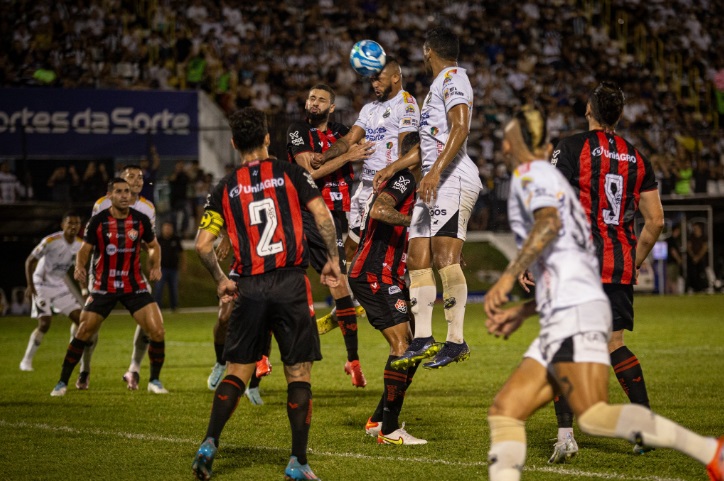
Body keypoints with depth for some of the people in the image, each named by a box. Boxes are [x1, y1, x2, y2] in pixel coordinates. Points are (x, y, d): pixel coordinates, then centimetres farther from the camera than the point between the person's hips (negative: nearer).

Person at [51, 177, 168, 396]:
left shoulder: (141, 220, -3)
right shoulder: (98, 221, -7)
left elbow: (154, 246, 13)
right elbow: (85, 249, 1)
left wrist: (155, 266, -4)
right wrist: (79, 267, -19)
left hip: (135, 286, 1)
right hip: (103, 286, -1)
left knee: (157, 331, -11)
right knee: (83, 333, -4)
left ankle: (154, 380, 8)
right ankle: (63, 382, 11)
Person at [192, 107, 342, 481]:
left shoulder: (225, 189, 7)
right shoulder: (290, 173, 3)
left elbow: (203, 244, 1)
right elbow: (322, 214, -6)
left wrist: (220, 281, 15)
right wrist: (332, 259, 3)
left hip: (250, 289, 2)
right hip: (291, 284, -2)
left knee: (236, 373, 11)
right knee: (299, 375, 3)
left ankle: (209, 443, -3)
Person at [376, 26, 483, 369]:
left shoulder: (453, 77, -3)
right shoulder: (439, 85, 27)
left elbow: (460, 128, -18)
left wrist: (435, 171, -27)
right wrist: (392, 168, 38)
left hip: (453, 178, -10)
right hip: (434, 183, 10)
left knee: (444, 256, -17)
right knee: (418, 258, 4)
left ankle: (456, 340, -19)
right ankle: (423, 339, 5)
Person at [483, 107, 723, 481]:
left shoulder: (531, 172, 5)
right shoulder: (554, 178, 32)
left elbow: (549, 223, -18)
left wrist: (508, 277, -21)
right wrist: (522, 313, 32)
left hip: (573, 310, -10)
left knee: (595, 416, -23)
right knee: (504, 411, 2)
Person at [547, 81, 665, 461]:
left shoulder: (572, 147, -4)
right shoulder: (636, 157, 11)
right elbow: (655, 220, 10)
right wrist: (635, 261, 22)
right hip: (620, 266, 5)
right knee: (613, 345, 15)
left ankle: (565, 435, -8)